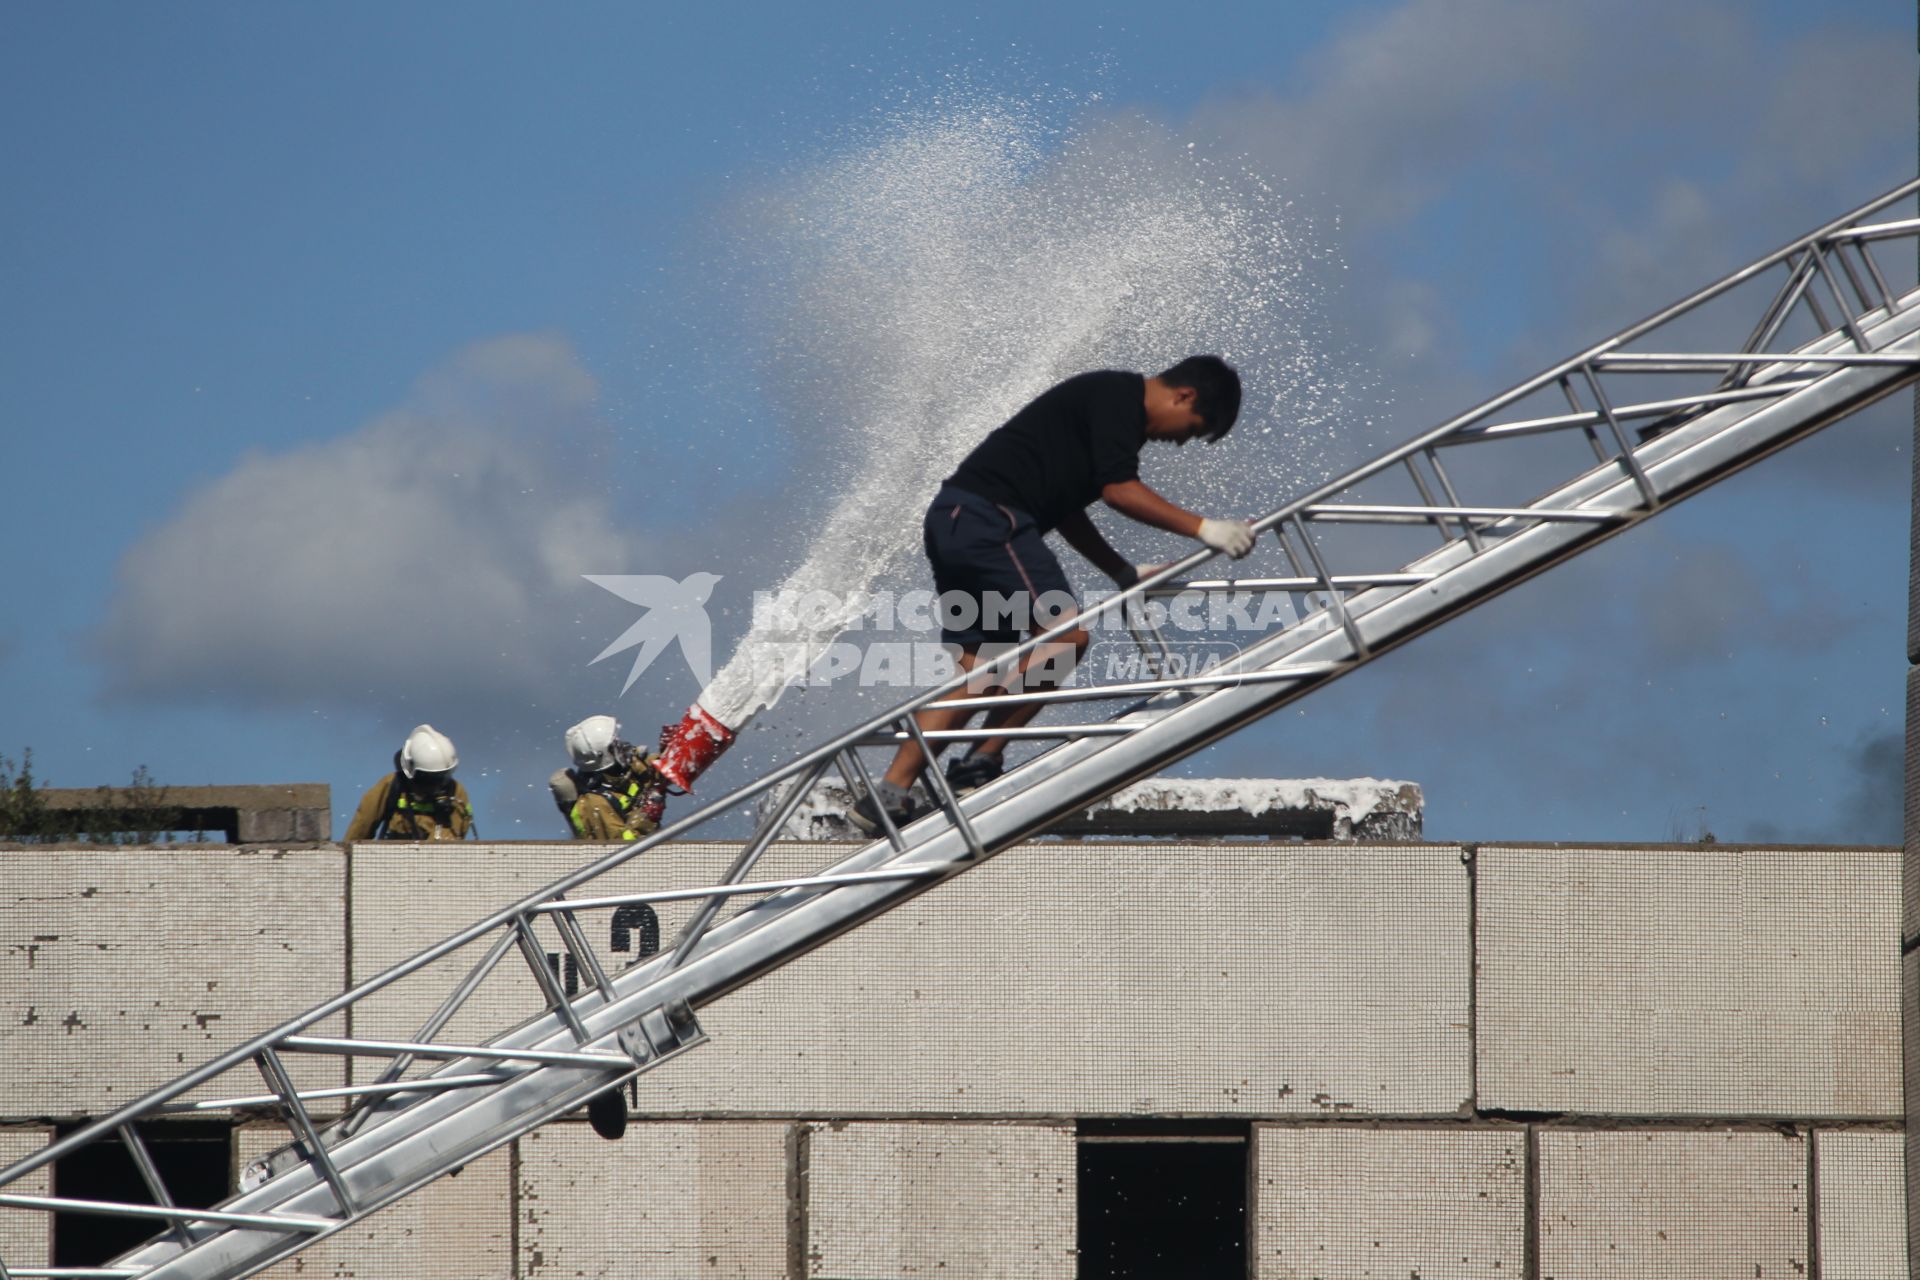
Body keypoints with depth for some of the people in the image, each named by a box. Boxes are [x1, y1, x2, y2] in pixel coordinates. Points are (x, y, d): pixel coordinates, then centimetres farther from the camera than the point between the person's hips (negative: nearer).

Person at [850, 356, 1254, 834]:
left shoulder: (1107, 400, 25)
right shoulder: (1121, 396, -5)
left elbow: (1064, 507, 29)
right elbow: (1118, 489, -16)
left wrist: (1124, 573, 24)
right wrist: (1204, 528, -15)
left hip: (951, 521, 10)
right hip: (992, 520, -10)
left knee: (977, 669, 8)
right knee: (1064, 635, -13)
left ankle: (890, 794, 2)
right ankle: (979, 764, -13)